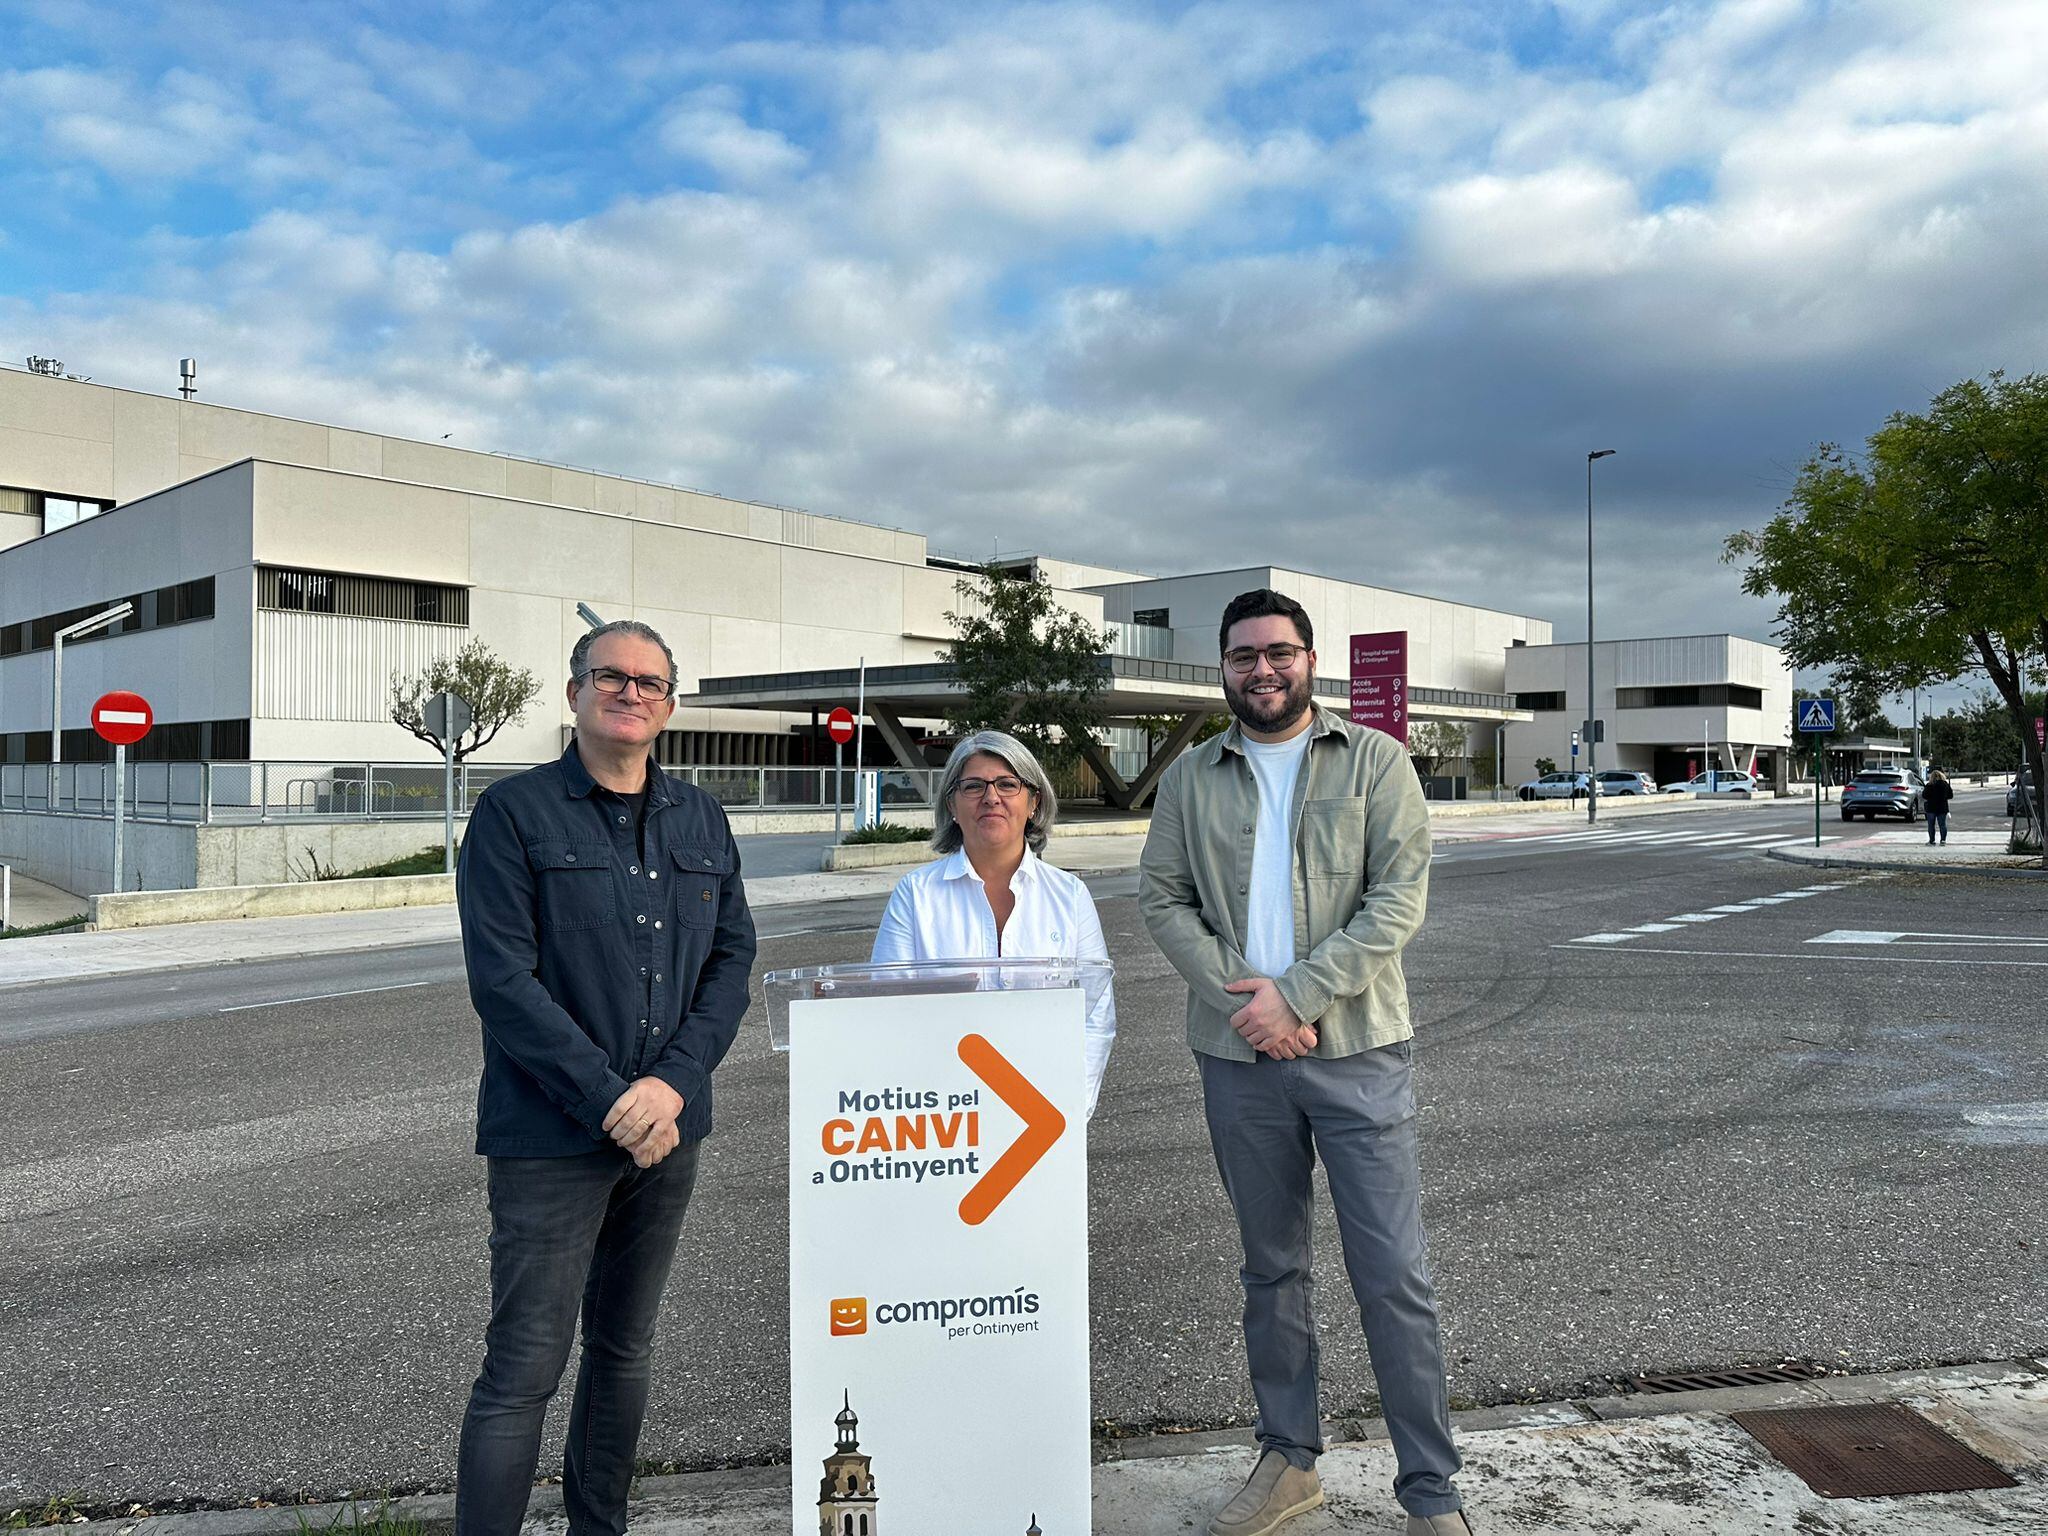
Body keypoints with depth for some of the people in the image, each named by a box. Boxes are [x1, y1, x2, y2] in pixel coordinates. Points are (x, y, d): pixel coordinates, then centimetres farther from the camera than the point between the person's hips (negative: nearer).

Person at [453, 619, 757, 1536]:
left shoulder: (701, 821, 9)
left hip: (668, 1130, 5)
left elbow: (732, 957, 5)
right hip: (551, 1138, -5)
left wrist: (674, 1084, -10)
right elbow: (502, 980, -13)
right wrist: (609, 1101, -17)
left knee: (625, 1348, 18)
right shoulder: (514, 814, -5)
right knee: (524, 1369, -1)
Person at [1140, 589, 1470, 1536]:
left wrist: (1295, 995, -16)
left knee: (1393, 1274, 0)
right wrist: (1239, 999, -11)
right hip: (1238, 1056, 3)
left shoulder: (1374, 761, -1)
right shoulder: (1192, 777, 7)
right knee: (1269, 1268, 15)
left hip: (1354, 1048, -2)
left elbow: (1399, 898, -8)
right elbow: (1161, 898, 3)